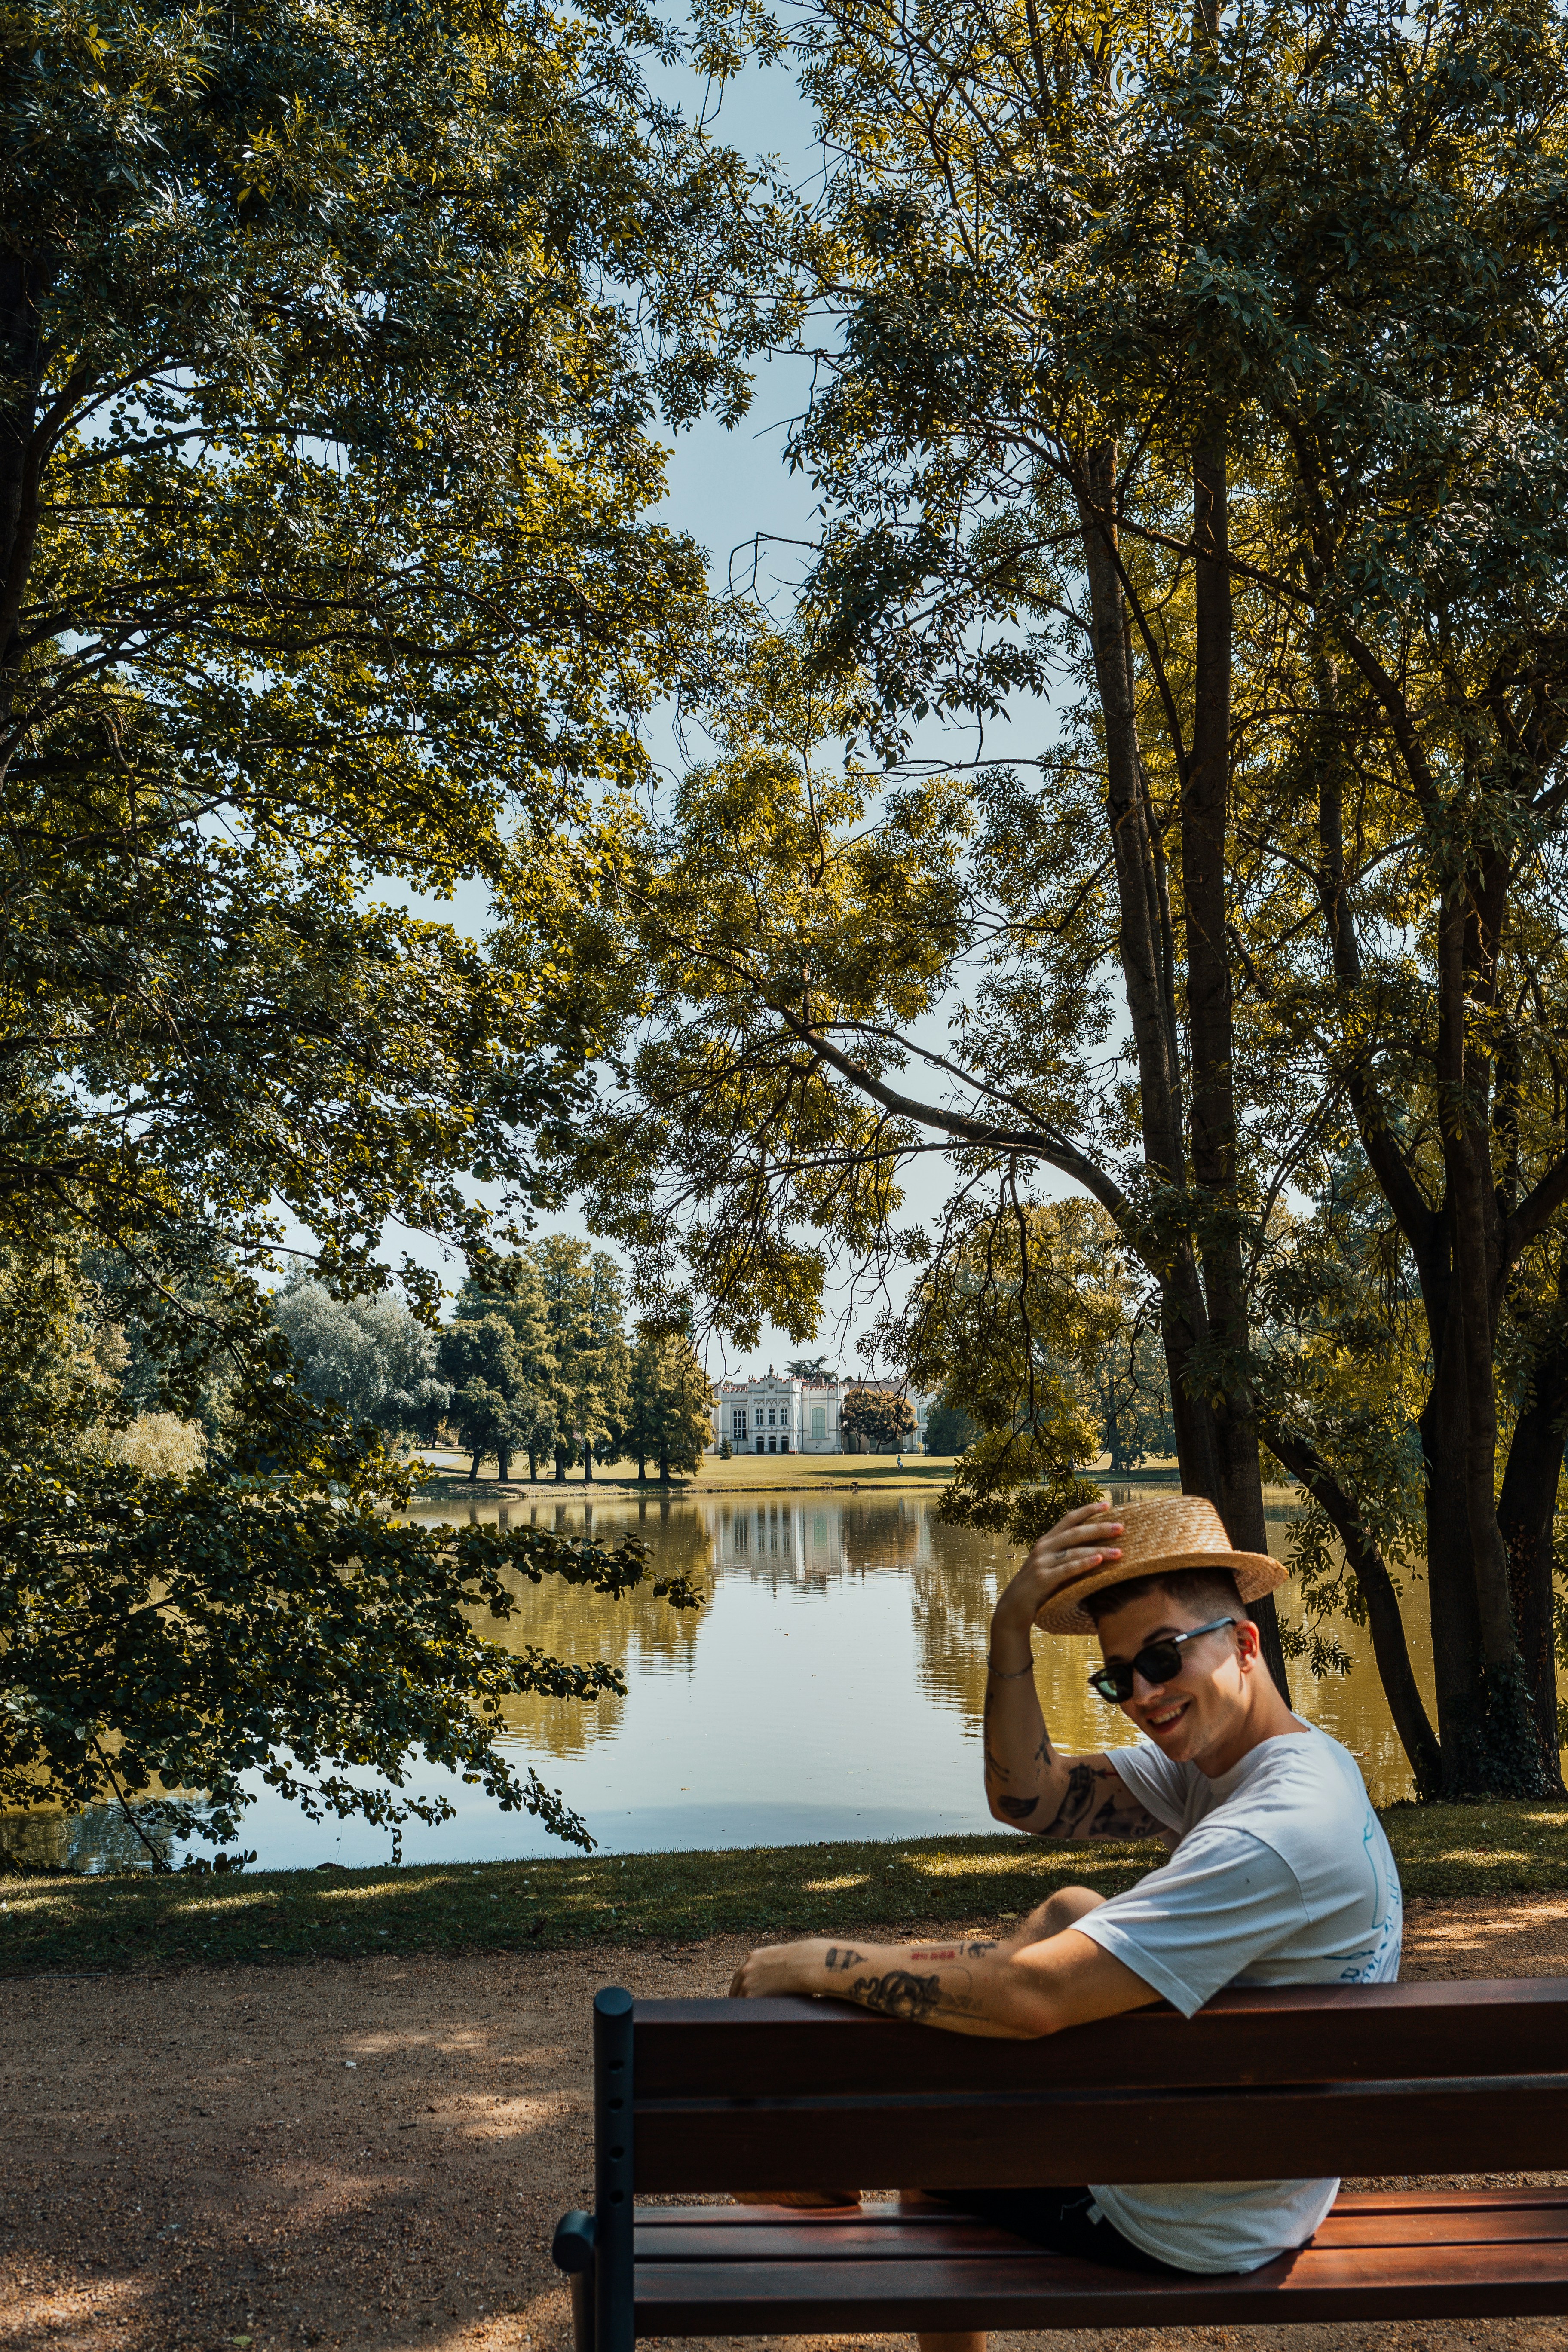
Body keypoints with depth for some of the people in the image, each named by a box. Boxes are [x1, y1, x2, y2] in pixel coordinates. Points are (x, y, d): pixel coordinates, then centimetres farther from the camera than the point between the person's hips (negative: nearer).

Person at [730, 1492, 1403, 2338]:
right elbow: (1030, 1798, -4)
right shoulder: (1220, 1754, -2)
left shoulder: (1277, 1833, -31)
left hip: (1188, 2228, -8)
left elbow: (1036, 1996, -35)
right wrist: (1011, 1626, -18)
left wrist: (815, 1962, -26)